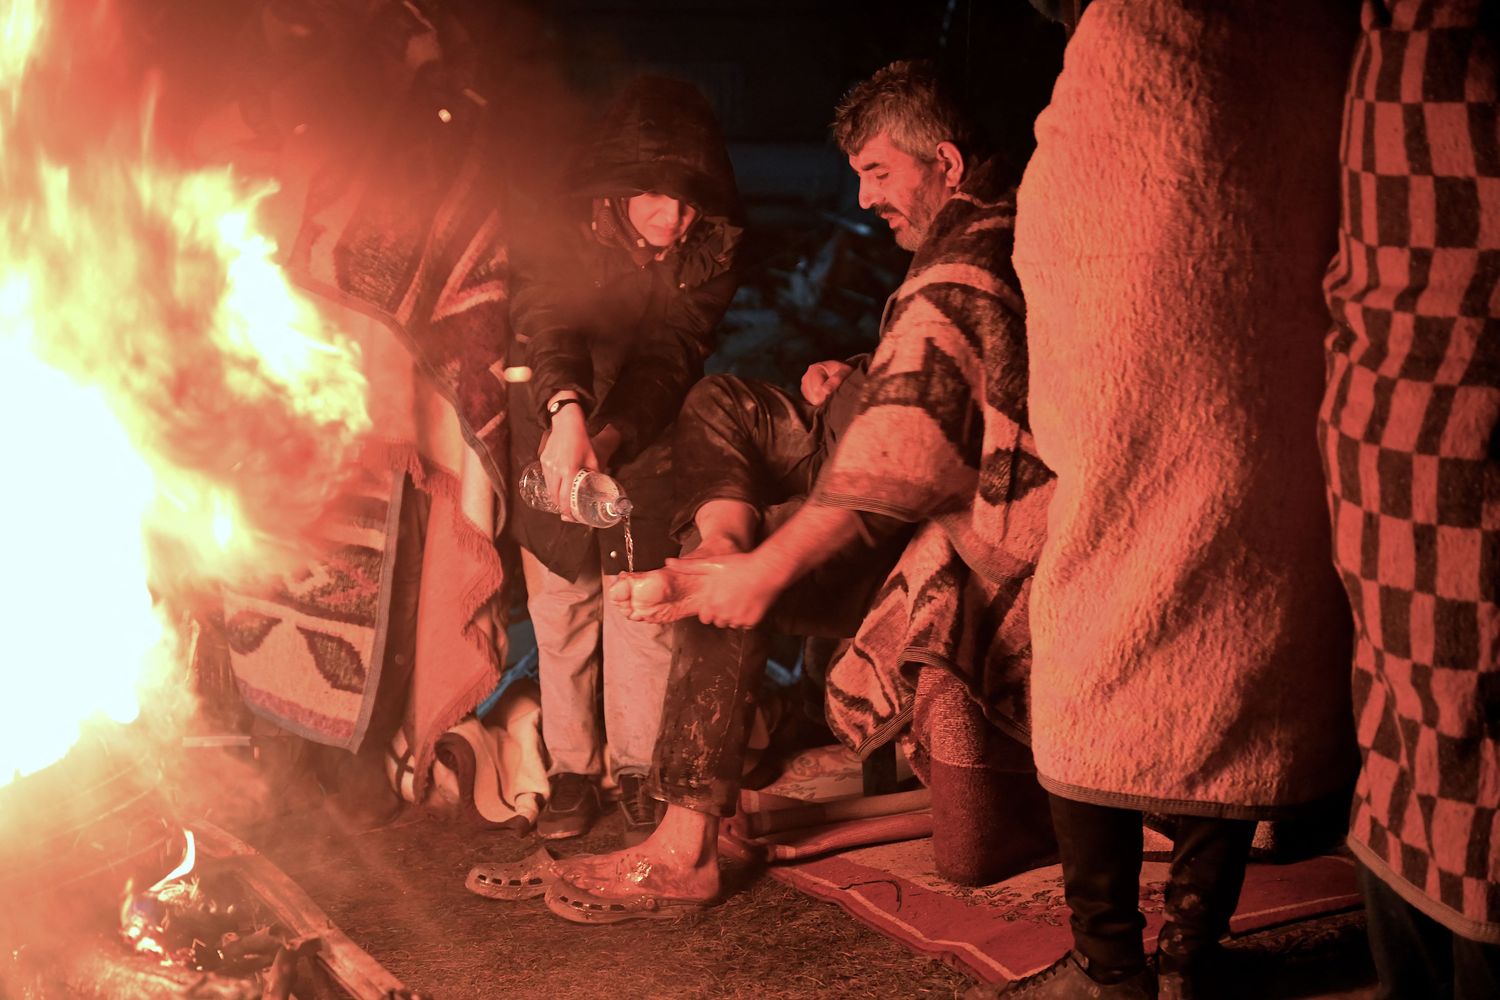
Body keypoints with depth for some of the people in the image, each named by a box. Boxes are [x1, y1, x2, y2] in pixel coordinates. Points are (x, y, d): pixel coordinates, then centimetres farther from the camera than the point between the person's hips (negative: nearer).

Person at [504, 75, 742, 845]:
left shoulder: (710, 254, -15)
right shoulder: (555, 231, -19)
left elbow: (669, 357, -25)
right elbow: (547, 320, -36)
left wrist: (606, 441, -42)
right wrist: (567, 411, -57)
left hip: (646, 446, 1)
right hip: (551, 434, 0)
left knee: (644, 609, 0)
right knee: (560, 610, 3)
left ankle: (636, 769, 15)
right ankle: (570, 769, 16)